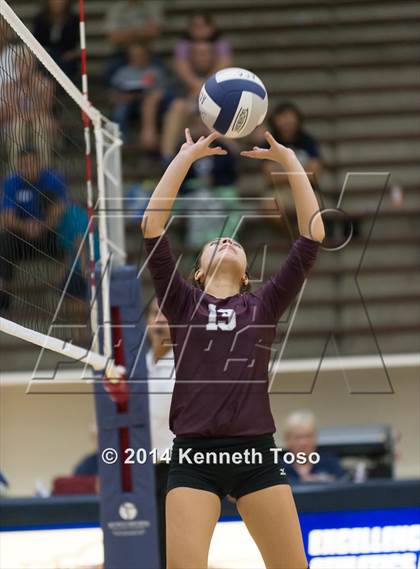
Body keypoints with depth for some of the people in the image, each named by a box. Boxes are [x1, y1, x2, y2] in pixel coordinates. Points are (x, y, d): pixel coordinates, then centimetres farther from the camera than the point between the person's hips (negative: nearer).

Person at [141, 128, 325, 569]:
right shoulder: (182, 303, 13)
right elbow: (152, 227, 4)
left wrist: (288, 159, 9)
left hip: (255, 453, 1)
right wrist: (186, 157, 4)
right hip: (194, 454, -1)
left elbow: (313, 236, 10)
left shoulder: (265, 306, 15)